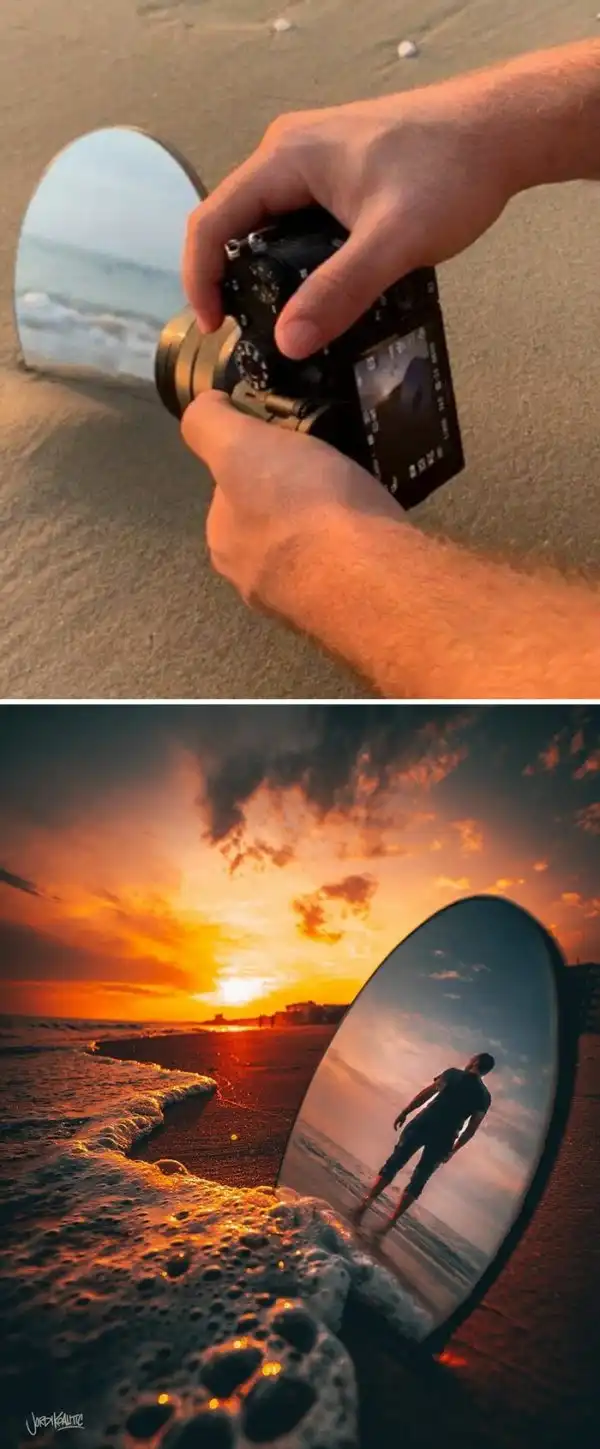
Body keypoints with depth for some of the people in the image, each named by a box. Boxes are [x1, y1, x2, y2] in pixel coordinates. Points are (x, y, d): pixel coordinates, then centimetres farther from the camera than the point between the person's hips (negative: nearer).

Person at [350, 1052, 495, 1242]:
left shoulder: (453, 1073, 7)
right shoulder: (484, 1097, 12)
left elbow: (427, 1092, -3)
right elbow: (471, 1129, 9)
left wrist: (405, 1112, 2)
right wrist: (452, 1150, 18)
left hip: (423, 1124, -2)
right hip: (443, 1139, 2)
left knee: (393, 1164, 6)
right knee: (418, 1182, 7)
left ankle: (364, 1205, -6)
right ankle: (389, 1225, -2)